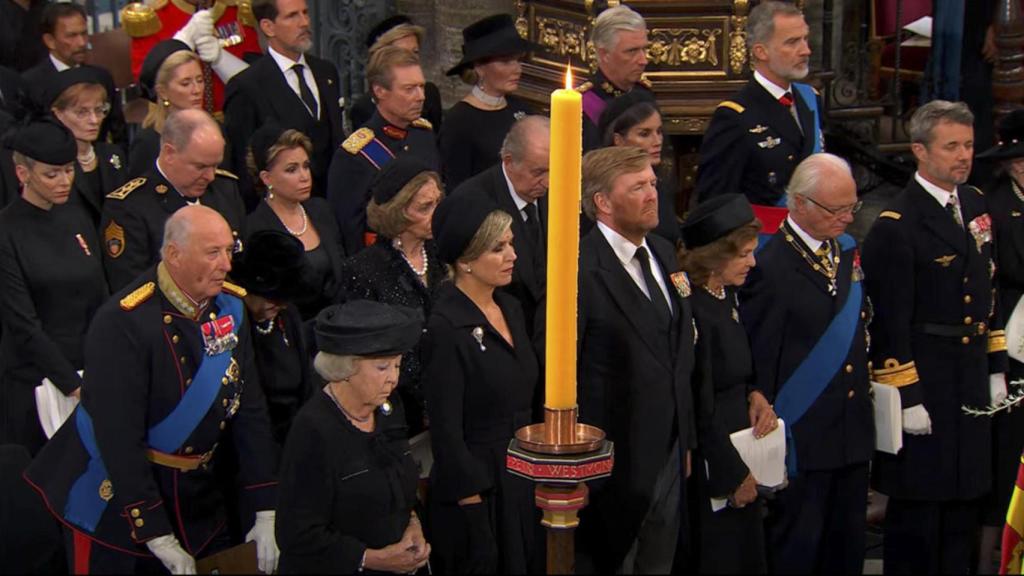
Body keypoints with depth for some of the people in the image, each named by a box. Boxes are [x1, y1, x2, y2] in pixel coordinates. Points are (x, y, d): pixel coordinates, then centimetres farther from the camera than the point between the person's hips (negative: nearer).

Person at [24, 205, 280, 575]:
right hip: (116, 495, -6)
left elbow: (250, 409, 0)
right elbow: (119, 436, -24)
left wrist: (266, 512, -3)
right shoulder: (123, 324, -23)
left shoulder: (229, 307, -4)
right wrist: (157, 536, -23)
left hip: (196, 498, 6)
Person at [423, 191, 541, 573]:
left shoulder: (510, 309, 5)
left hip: (523, 481, 8)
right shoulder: (447, 328, -19)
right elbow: (445, 431, -17)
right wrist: (471, 502, -15)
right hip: (478, 489, -7)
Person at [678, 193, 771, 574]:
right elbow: (700, 409, -19)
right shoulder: (693, 310, -24)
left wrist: (755, 395, -3)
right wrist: (733, 475, -11)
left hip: (741, 448, 9)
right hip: (712, 471, -9)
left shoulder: (726, 295, 3)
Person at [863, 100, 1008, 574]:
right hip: (924, 380, -7)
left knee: (965, 499, 16)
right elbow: (889, 321, -16)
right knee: (918, 505, 2)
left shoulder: (976, 204, 10)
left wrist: (996, 369, 14)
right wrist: (907, 398, -17)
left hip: (972, 378, 7)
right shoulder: (897, 225, -15)